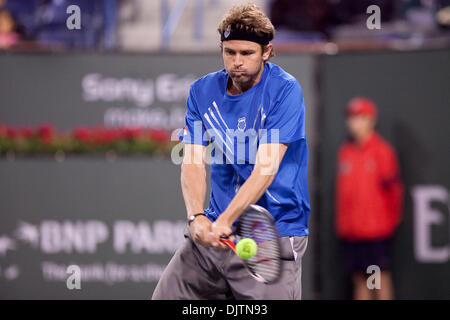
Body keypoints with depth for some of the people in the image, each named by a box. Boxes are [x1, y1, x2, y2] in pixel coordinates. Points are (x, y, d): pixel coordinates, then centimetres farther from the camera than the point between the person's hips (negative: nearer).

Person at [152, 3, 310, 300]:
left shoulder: (285, 90, -11)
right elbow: (193, 162, -1)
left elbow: (266, 168, -19)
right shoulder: (203, 91, 5)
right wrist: (197, 217, -20)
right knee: (165, 296, 4)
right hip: (213, 232, 5)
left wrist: (224, 221, -29)